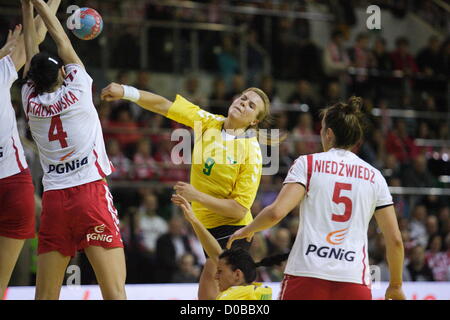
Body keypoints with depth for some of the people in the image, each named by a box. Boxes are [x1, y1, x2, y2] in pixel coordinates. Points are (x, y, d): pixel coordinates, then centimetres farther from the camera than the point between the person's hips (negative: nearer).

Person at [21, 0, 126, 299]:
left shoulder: (31, 103, 7)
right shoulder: (76, 92, -1)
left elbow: (32, 55, 20)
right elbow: (64, 43, 11)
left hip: (53, 199, 4)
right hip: (91, 193, -4)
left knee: (46, 294, 4)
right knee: (114, 291, -8)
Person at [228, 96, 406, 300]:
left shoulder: (308, 163, 4)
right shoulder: (374, 177, 11)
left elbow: (277, 212, -8)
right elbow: (395, 239, 9)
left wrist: (247, 230, 11)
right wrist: (395, 285, 21)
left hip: (305, 276, -2)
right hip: (355, 280, 2)